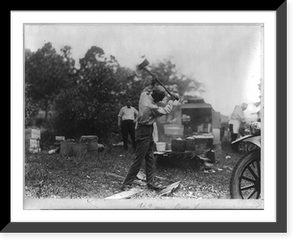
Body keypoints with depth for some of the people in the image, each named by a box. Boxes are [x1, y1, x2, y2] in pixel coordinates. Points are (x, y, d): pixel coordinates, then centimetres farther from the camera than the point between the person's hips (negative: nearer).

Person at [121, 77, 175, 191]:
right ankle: (126, 184, 2)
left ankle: (150, 182, 20)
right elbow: (166, 110, -13)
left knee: (150, 159, 13)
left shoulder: (144, 95, -4)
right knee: (138, 160, -4)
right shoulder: (151, 107, -27)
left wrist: (152, 85, 10)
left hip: (148, 132, 10)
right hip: (144, 133, -10)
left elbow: (145, 90, 22)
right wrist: (170, 101, 2)